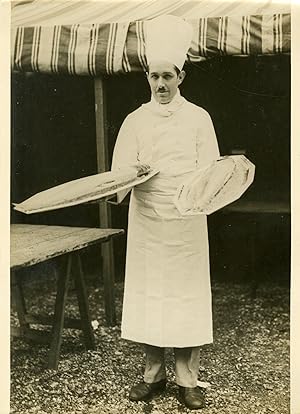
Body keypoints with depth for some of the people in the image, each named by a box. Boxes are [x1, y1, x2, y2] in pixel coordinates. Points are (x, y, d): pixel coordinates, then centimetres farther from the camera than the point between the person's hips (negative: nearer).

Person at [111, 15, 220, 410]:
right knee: (148, 293, 4)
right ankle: (153, 374, 18)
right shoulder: (135, 120, 8)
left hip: (187, 220, -1)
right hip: (146, 220, 2)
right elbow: (120, 176, 4)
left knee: (187, 293, 1)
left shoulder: (198, 118, 4)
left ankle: (188, 379, 12)